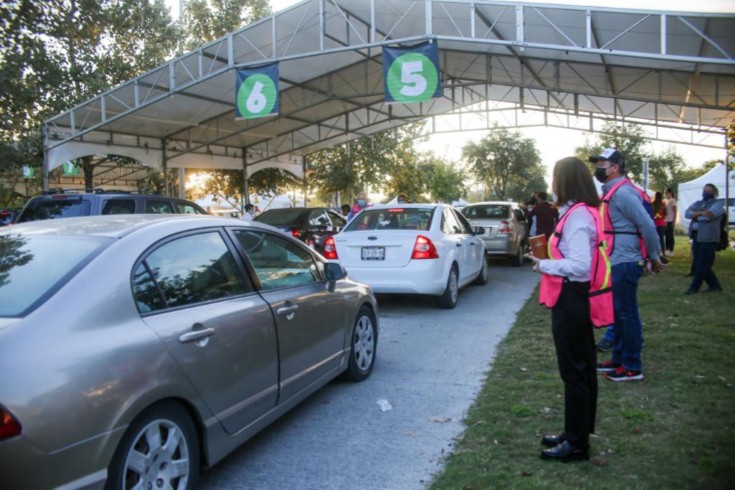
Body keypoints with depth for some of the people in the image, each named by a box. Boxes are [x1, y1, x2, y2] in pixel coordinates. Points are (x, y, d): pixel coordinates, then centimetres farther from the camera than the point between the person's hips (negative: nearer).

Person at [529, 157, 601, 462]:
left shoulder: (577, 216, -20)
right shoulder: (580, 212, 11)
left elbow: (579, 265, -27)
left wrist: (544, 265, -16)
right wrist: (549, 261, 5)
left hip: (571, 301, -10)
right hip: (576, 298, 10)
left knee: (574, 371, 0)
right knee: (580, 368, 17)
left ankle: (576, 444, 13)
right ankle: (576, 433, 31)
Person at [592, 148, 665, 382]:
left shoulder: (622, 192, -17)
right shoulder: (612, 192, 15)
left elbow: (647, 225, -21)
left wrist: (654, 257, -12)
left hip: (624, 264, -10)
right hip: (616, 264, 10)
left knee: (627, 314, -2)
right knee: (618, 313, 16)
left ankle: (632, 367, 8)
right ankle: (618, 359, 28)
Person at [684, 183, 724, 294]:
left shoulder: (718, 204, -1)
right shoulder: (698, 203, 19)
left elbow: (708, 216, -18)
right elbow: (687, 213, 3)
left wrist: (695, 215, -2)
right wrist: (701, 213, -11)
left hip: (708, 238, -8)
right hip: (696, 236, 8)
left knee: (702, 265, -4)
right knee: (698, 263, 10)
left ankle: (694, 287, 1)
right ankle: (714, 285, 22)